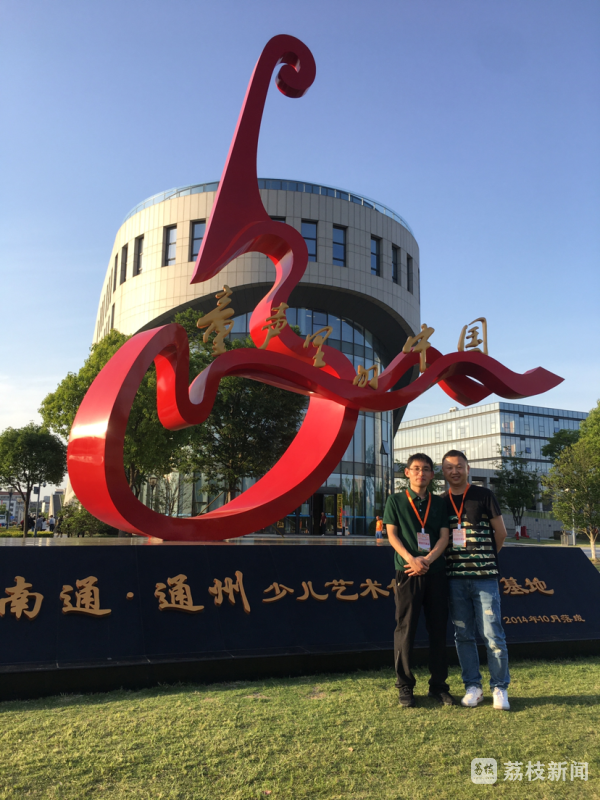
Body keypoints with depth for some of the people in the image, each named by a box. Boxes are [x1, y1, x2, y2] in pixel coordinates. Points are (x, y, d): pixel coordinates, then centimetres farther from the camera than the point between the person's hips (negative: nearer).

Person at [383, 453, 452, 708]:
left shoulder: (439, 503, 13)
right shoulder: (396, 500, 7)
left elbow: (444, 536, 5)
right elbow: (392, 534, 0)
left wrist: (428, 559, -12)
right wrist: (411, 559, -15)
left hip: (436, 571, 3)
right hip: (407, 572, -2)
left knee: (438, 629, 6)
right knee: (405, 629, -1)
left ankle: (439, 685, 18)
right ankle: (405, 686, 10)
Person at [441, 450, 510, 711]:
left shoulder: (484, 495, 0)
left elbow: (500, 533, 5)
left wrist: (483, 558, 11)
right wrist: (457, 559, 5)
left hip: (484, 577, -3)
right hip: (455, 579, 3)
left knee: (493, 634, -2)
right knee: (463, 635, 7)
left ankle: (500, 688, 12)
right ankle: (472, 687, 19)